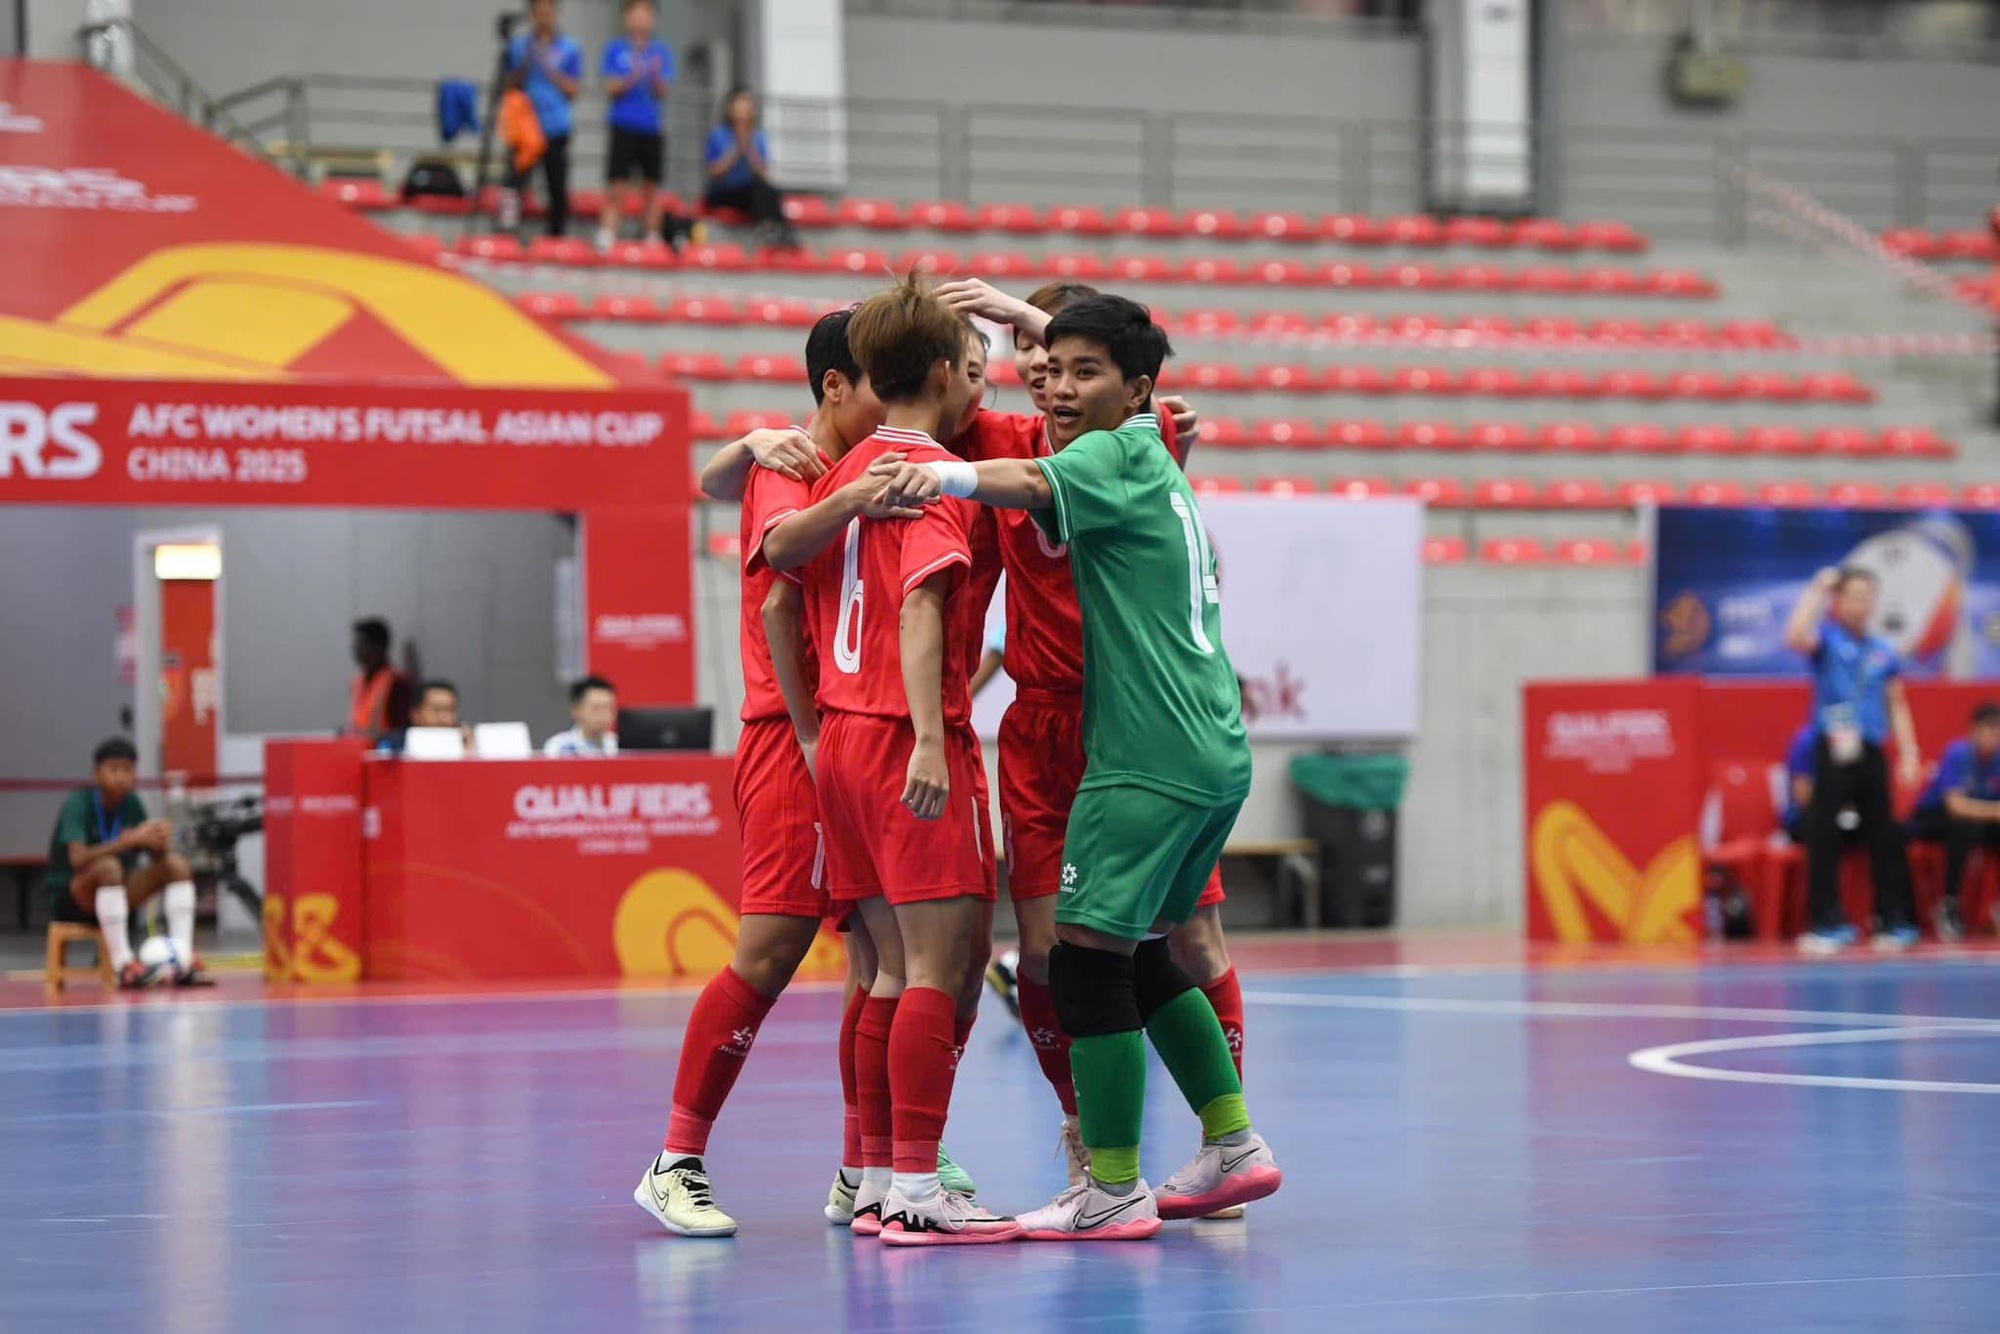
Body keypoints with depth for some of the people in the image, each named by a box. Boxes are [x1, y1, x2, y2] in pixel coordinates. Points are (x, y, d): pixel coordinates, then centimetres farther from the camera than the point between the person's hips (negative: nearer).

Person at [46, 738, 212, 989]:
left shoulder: (133, 805, 1)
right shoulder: (78, 804, -17)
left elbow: (156, 857, 0)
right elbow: (78, 859, -33)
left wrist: (160, 845, -24)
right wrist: (130, 840, -41)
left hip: (114, 897, 7)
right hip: (69, 900, -7)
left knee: (176, 864, -10)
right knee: (109, 866, -36)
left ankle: (184, 961, -24)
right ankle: (124, 967, -40)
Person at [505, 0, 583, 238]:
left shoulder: (570, 48, 4)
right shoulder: (519, 46, 8)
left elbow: (572, 91, 0)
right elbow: (511, 85, 6)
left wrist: (549, 69, -11)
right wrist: (526, 64, -10)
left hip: (556, 129, 0)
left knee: (558, 189, 4)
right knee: (516, 181, -12)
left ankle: (557, 235, 10)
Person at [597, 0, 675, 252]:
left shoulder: (662, 52, 7)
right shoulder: (616, 49, 4)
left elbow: (662, 94, 2)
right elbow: (610, 89, -2)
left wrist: (656, 77, -18)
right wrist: (631, 79, -19)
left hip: (652, 127, 2)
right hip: (624, 125, -2)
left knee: (651, 185, 5)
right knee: (617, 184, -8)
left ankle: (651, 236, 11)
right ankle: (606, 238, -12)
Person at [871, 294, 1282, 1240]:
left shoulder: (1121, 452, -8)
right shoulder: (1157, 468, 20)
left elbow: (1033, 484, -27)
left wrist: (948, 476, -46)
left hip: (1149, 761, -10)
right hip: (1215, 756, 10)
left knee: (1088, 957, -8)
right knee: (1141, 955, 19)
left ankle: (1113, 1194, -7)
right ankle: (1232, 1146, 24)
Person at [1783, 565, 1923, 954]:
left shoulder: (1884, 652, 13)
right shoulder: (1827, 638, 1)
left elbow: (1897, 707, 18)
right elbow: (1796, 638, -22)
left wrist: (1909, 754, 9)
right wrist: (1816, 591, -17)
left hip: (1871, 753, 4)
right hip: (1832, 751, -4)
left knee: (1885, 837, 6)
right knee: (1823, 837, -6)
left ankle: (1895, 921, 13)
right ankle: (1828, 925, -2)